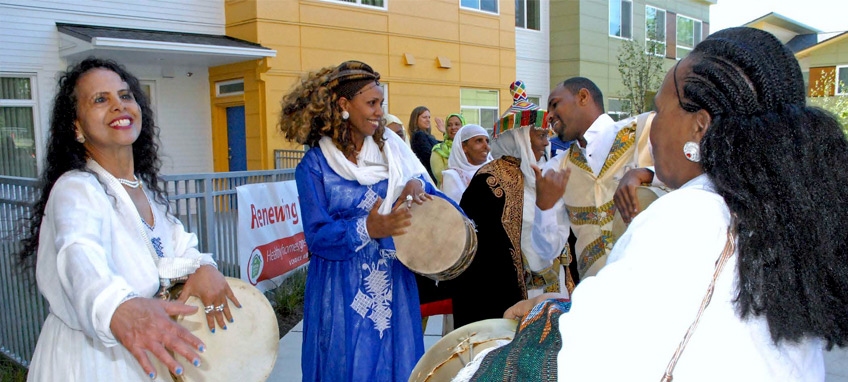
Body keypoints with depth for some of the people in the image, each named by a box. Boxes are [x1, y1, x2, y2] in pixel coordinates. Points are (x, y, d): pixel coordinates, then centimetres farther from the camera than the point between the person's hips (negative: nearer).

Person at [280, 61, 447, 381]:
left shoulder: (389, 146, 3)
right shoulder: (315, 165, -8)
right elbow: (317, 236, -12)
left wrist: (417, 184, -18)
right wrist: (367, 229, -27)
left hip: (393, 282, 4)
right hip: (344, 291, -3)